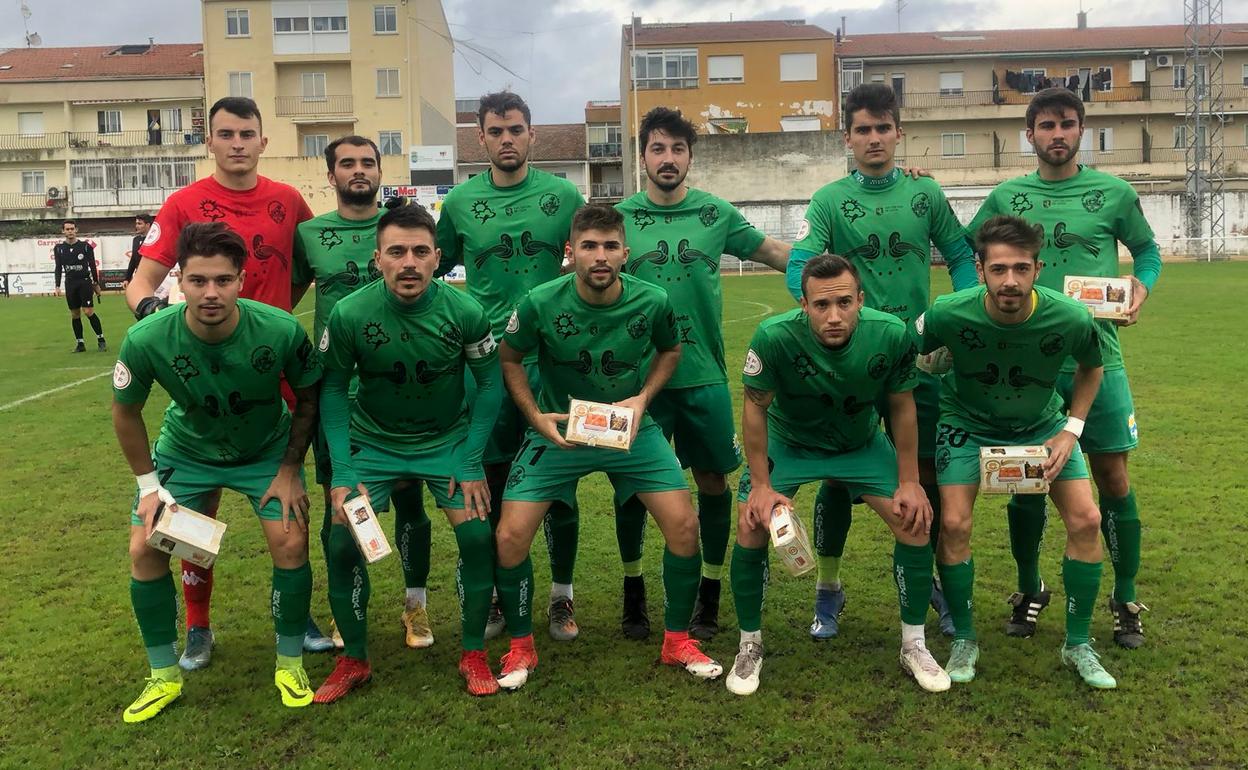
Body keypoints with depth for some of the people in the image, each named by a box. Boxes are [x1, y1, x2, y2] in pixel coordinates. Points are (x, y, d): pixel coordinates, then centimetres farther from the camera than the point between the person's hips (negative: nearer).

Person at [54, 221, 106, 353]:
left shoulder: (85, 246, -1)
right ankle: (80, 343, 11)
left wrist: (96, 284, 5)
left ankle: (101, 340, -2)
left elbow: (92, 266, 4)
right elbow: (58, 268, 9)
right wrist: (58, 286, 2)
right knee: (74, 314, 5)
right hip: (70, 283, 3)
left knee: (88, 311, -12)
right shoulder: (59, 248, 6)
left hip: (85, 281, -3)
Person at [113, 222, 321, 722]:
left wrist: (289, 470, -11)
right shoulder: (147, 339, -29)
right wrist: (148, 483, -8)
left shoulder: (281, 330, -31)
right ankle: (164, 677, 16)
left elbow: (308, 399, -11)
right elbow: (125, 411, -8)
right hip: (186, 451, 1)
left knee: (291, 544, -15)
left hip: (267, 450, -1)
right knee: (144, 548, -7)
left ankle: (290, 664, 10)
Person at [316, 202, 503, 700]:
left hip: (449, 440, 0)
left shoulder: (464, 312, -20)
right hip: (373, 443, 1)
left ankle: (474, 654, 8)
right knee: (341, 543, -10)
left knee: (477, 534, -14)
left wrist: (471, 460, -10)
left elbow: (490, 383, -7)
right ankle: (353, 660, 14)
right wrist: (342, 472, -13)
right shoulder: (349, 314, -20)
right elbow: (333, 389, -7)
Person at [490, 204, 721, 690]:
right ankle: (520, 647, 15)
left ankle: (677, 641, 15)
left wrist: (644, 398, -8)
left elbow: (671, 349, 8)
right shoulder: (540, 304, -18)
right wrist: (536, 417, -11)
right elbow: (510, 359, 1)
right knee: (510, 536, -12)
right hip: (556, 431, -1)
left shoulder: (652, 302, -14)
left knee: (684, 525, -9)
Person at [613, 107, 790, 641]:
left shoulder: (716, 212, 4)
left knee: (713, 479, 6)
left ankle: (709, 592, 25)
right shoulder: (620, 217, 3)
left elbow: (771, 252, 12)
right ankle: (633, 590, 26)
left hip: (703, 374, 1)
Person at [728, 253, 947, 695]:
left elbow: (902, 406, -9)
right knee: (751, 529, -14)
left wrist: (910, 482, -8)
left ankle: (914, 646, 13)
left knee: (916, 523, -9)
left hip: (863, 444, 2)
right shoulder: (774, 336, -33)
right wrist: (761, 485, -15)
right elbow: (755, 408, -17)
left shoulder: (892, 335, -27)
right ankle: (750, 646, 10)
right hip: (787, 443, -1)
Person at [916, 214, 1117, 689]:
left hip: (1041, 424, 2)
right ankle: (964, 641, 8)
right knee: (953, 523, -14)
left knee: (1085, 519, -8)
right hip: (967, 423, -1)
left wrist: (1070, 432, -10)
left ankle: (1078, 645, 11)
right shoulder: (948, 314, -31)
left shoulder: (1071, 319, -27)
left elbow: (1091, 368, -3)